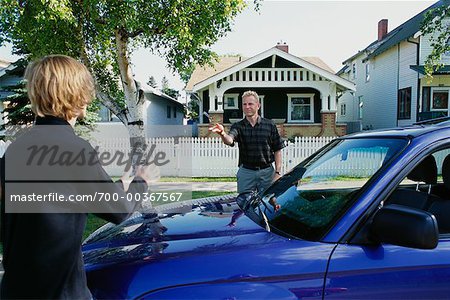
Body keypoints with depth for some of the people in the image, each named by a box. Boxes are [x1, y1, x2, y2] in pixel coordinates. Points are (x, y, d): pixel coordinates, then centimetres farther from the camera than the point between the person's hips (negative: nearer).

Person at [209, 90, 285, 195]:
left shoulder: (269, 125, 2)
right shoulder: (238, 126, 0)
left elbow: (277, 150, 4)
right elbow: (229, 141, -21)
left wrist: (278, 172, -3)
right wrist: (223, 133, -44)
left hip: (267, 172, 0)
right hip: (246, 172, 0)